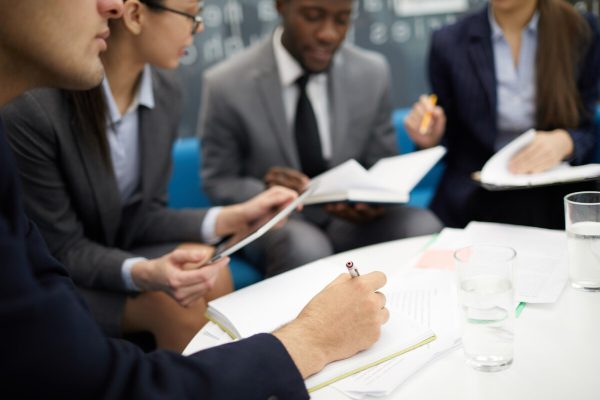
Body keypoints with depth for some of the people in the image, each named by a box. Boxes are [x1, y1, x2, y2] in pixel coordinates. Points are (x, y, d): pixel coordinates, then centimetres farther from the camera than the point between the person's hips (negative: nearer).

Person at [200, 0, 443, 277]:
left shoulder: (373, 73, -3)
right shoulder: (227, 85, -12)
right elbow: (218, 183, -2)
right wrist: (265, 192, -25)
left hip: (351, 218, 3)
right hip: (274, 222, -3)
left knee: (423, 227, -26)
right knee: (305, 246, -36)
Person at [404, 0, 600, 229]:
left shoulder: (580, 31, 2)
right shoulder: (449, 43, 1)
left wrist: (563, 141, -16)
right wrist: (430, 140, -12)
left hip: (554, 199, 1)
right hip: (474, 201, 0)